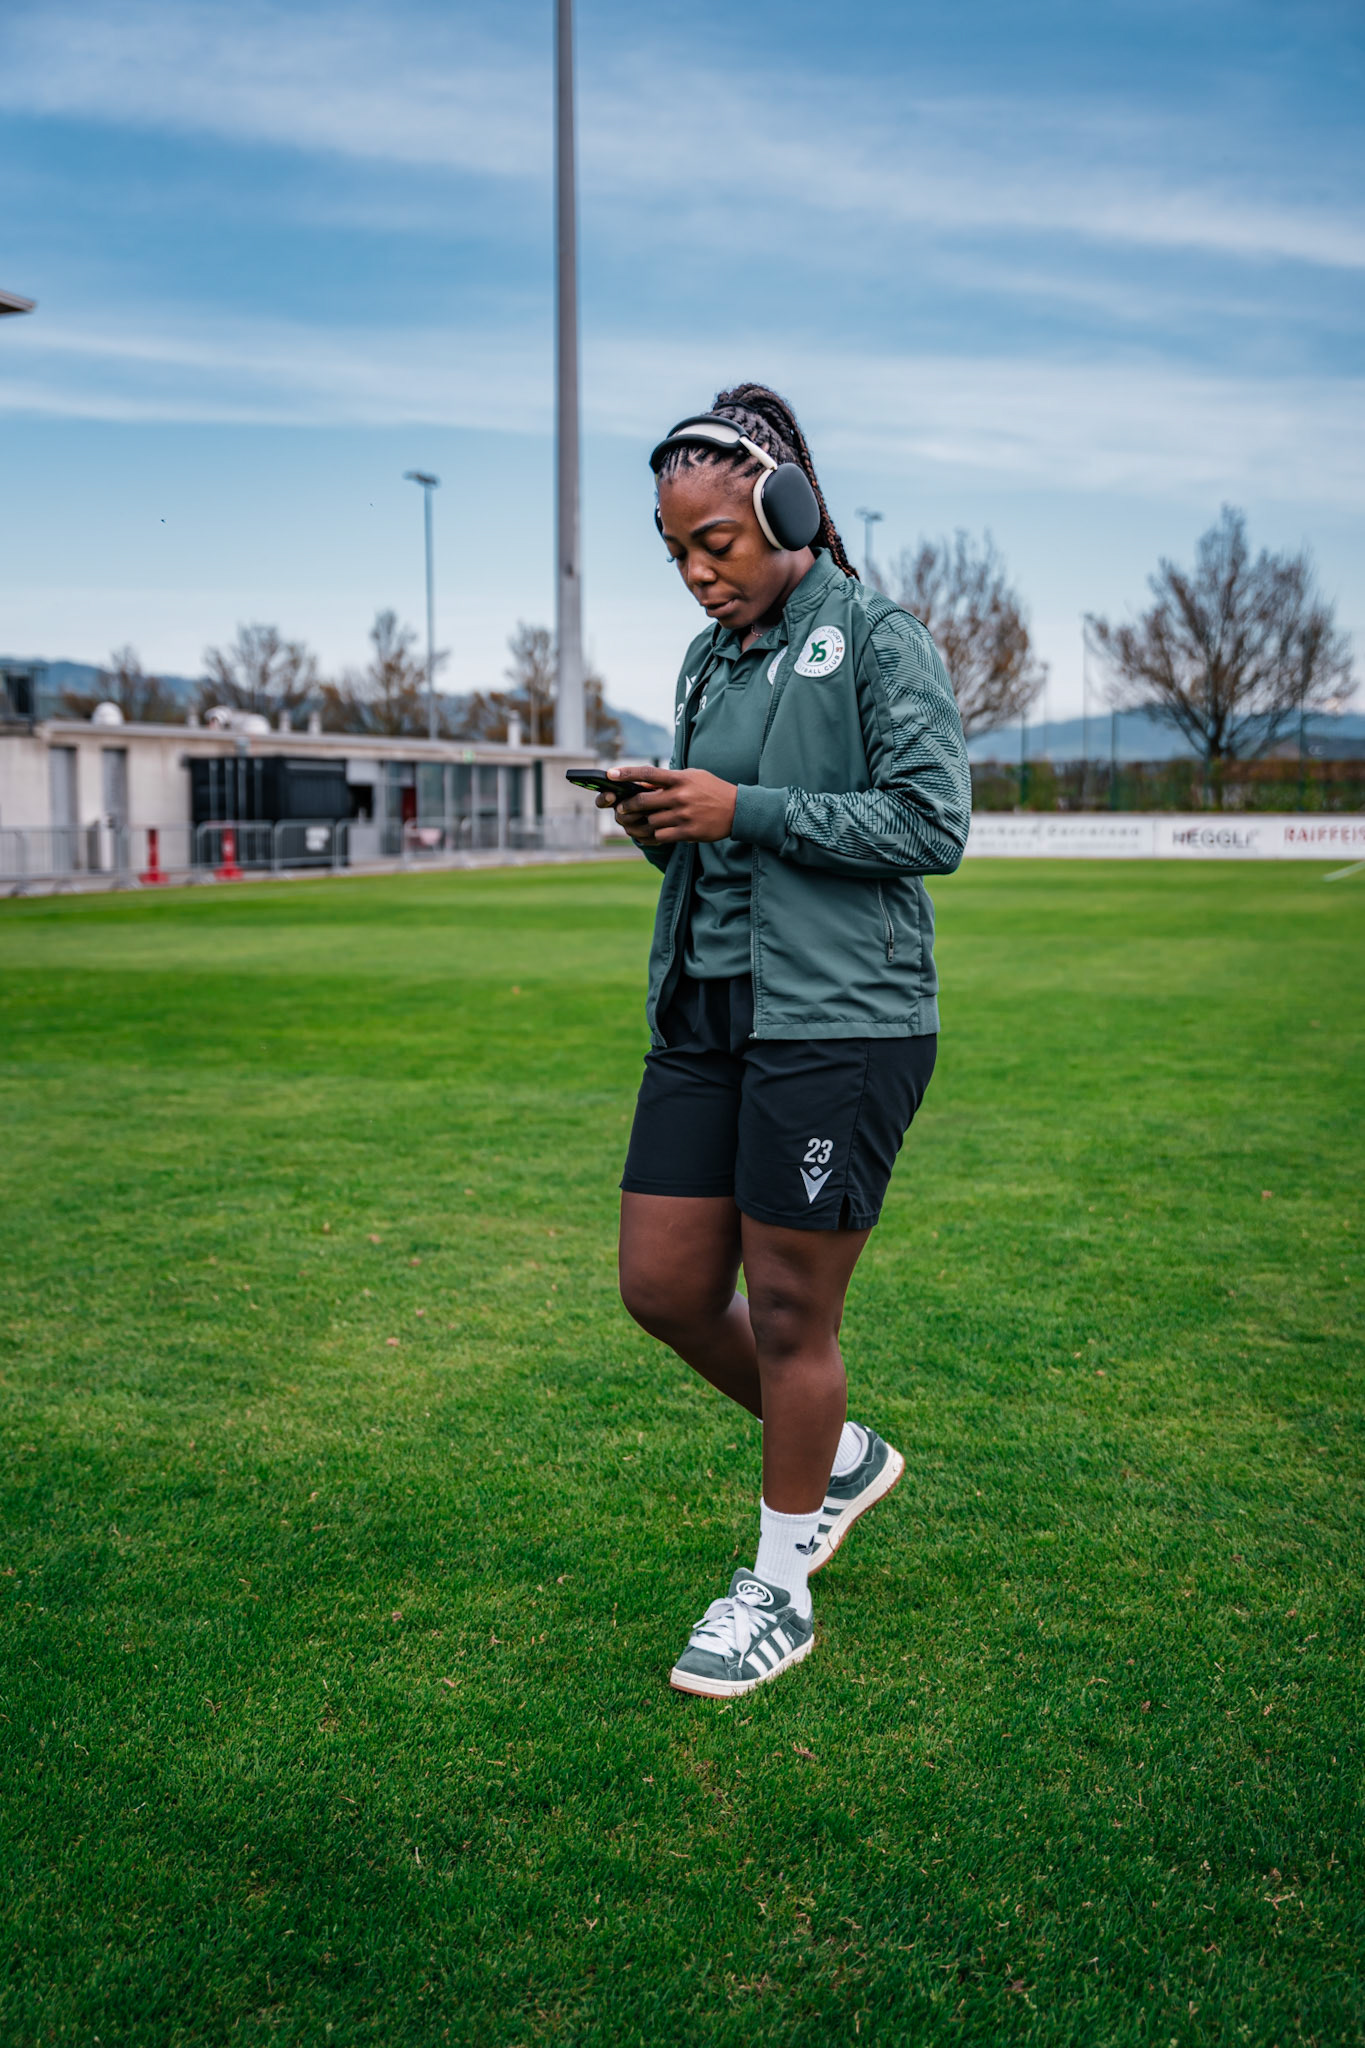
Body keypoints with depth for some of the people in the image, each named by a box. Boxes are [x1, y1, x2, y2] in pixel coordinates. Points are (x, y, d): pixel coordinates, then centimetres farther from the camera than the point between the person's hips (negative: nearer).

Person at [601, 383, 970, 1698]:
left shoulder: (878, 639, -5)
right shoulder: (707, 662, 15)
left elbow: (932, 825, -13)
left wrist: (743, 811, -16)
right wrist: (662, 824, 0)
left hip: (840, 1020, -7)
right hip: (704, 1013, 8)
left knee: (788, 1312, 1)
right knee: (663, 1287, 7)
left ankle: (779, 1589, 22)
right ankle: (840, 1455, 33)